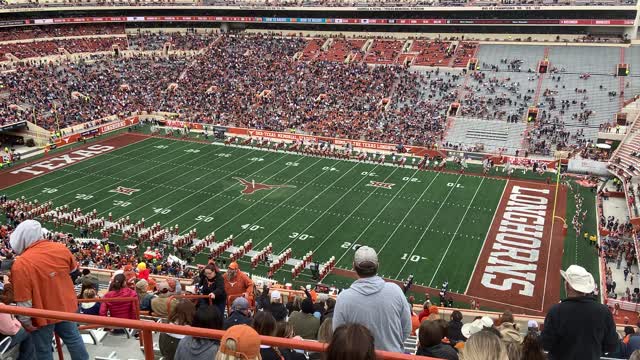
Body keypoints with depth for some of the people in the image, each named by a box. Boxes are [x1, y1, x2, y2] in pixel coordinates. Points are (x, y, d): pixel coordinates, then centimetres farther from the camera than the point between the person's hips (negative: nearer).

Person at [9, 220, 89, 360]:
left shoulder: (20, 264, -27)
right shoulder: (61, 248, -12)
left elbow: (23, 302, -22)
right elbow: (73, 269, 9)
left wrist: (25, 322, -7)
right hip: (66, 306, 4)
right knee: (73, 338, 22)